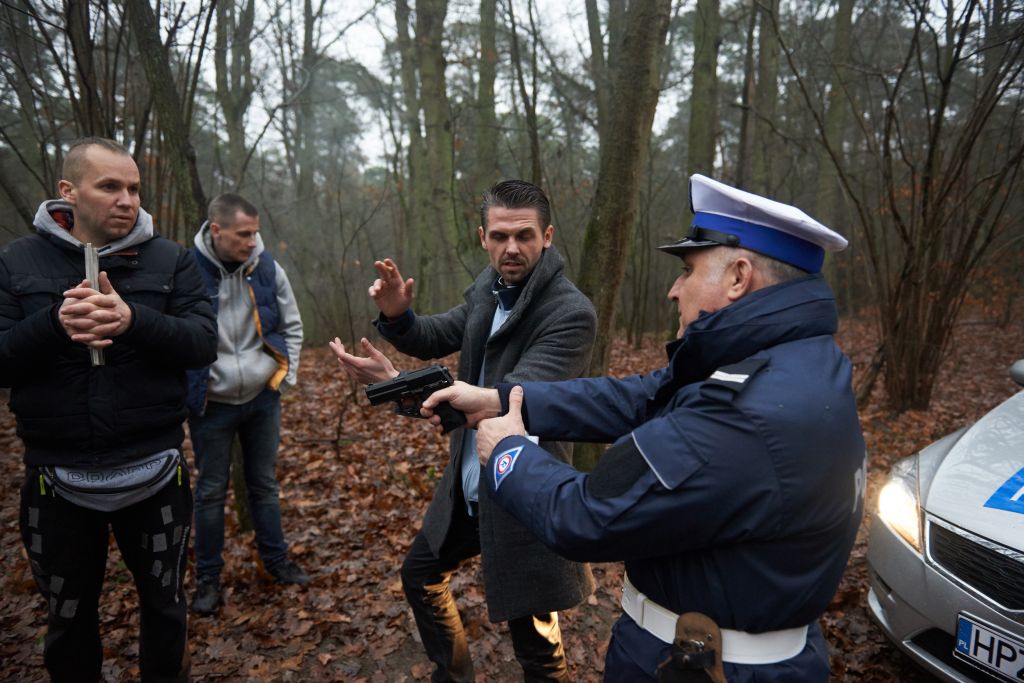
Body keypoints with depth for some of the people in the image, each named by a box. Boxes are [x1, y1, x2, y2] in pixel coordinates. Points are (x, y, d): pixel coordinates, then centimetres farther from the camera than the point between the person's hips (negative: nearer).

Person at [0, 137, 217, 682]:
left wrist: (133, 321, -28)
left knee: (164, 603, 19)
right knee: (68, 617, 20)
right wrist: (53, 325, -23)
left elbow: (203, 342, -11)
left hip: (153, 473, 0)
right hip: (57, 480, 1)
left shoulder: (170, 260, -2)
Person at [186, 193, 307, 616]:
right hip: (211, 405, -3)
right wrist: (186, 391, -7)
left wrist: (287, 375, 3)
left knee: (264, 484, 16)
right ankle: (208, 578, 25)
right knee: (211, 492, 10)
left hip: (263, 398, 3)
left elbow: (292, 326, 8)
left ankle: (276, 560, 32)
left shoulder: (268, 269, -5)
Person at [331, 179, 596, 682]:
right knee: (420, 573, 25)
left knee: (534, 640, 7)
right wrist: (397, 316, -12)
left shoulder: (572, 313, -23)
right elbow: (437, 338, 11)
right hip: (466, 486, 8)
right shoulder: (488, 288, 0)